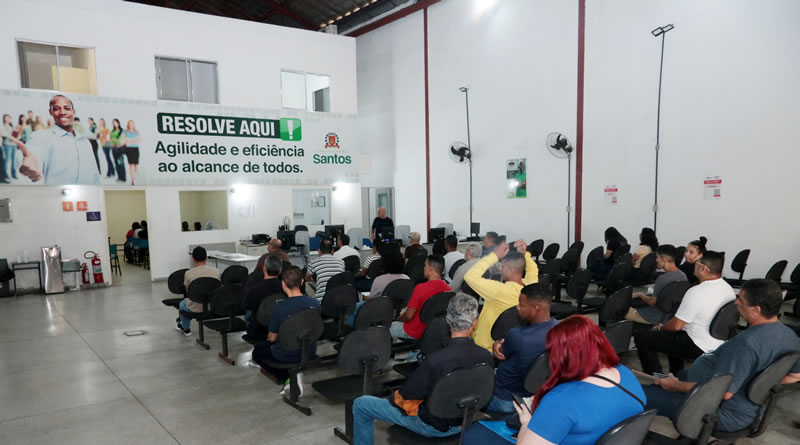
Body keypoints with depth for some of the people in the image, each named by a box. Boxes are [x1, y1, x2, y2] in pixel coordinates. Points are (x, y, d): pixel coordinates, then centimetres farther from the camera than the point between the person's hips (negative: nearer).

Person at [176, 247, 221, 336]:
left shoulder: (189, 273, -14)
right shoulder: (216, 271, -9)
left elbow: (188, 290, 4)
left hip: (195, 308, -2)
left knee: (182, 304, 33)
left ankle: (186, 328, 49)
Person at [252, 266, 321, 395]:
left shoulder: (279, 308, -25)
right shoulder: (314, 303, -13)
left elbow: (272, 338, -11)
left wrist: (270, 336, 14)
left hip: (287, 356, -5)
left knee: (257, 351, 25)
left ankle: (287, 377, 4)